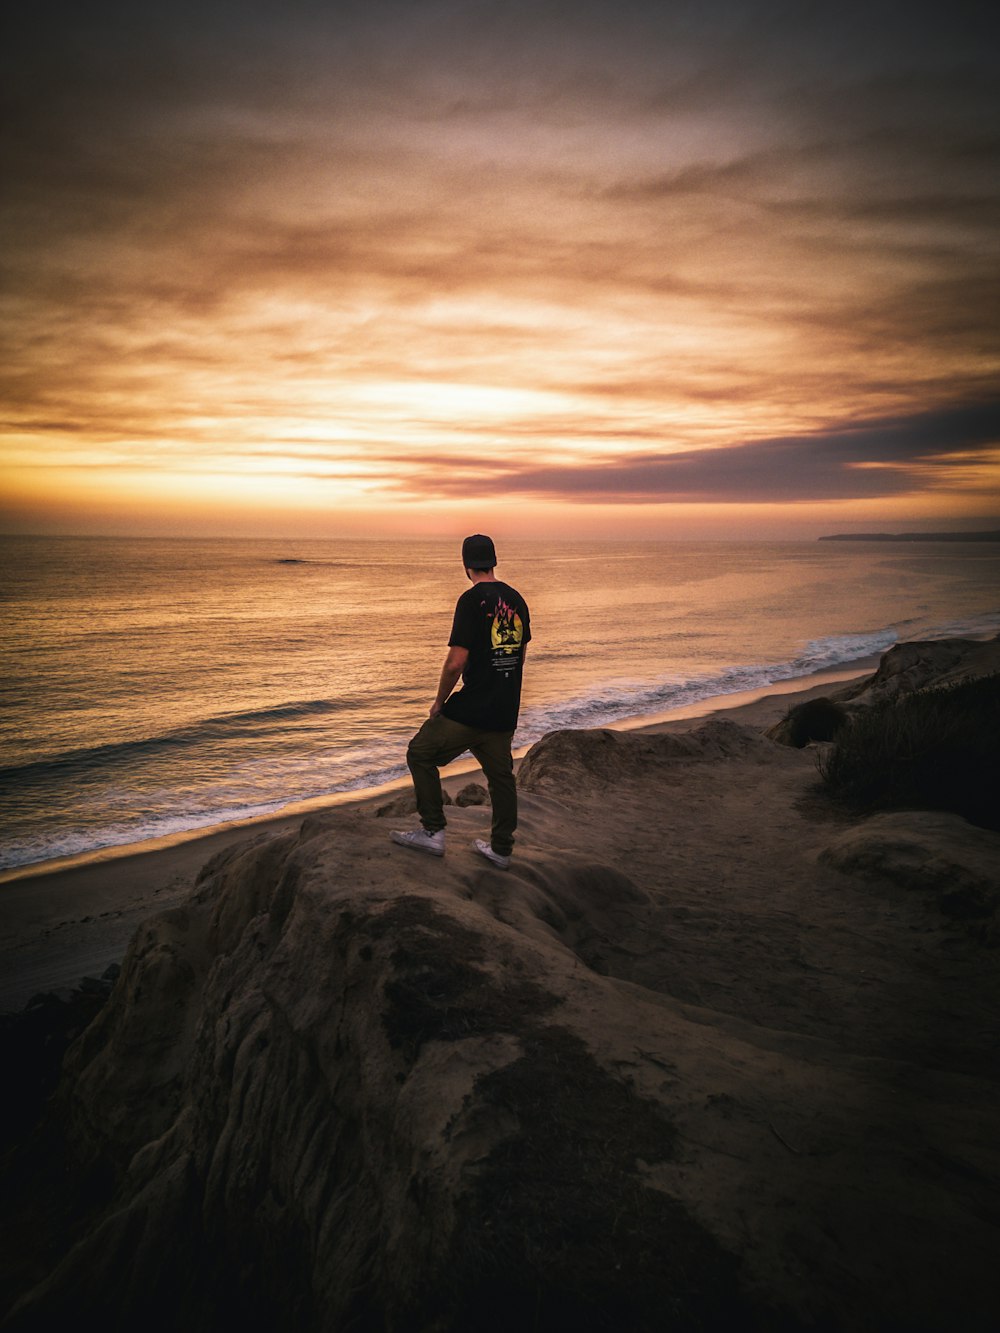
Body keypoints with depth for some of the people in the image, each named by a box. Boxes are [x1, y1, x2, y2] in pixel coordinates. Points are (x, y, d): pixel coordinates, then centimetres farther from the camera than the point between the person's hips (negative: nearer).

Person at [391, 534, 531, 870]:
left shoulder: (472, 600, -15)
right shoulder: (516, 599, 8)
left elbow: (457, 661, -19)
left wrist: (439, 701, -5)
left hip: (471, 708, -7)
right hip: (505, 711, 7)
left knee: (421, 755, 8)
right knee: (501, 775, 15)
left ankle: (433, 832, 9)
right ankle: (501, 849, 23)